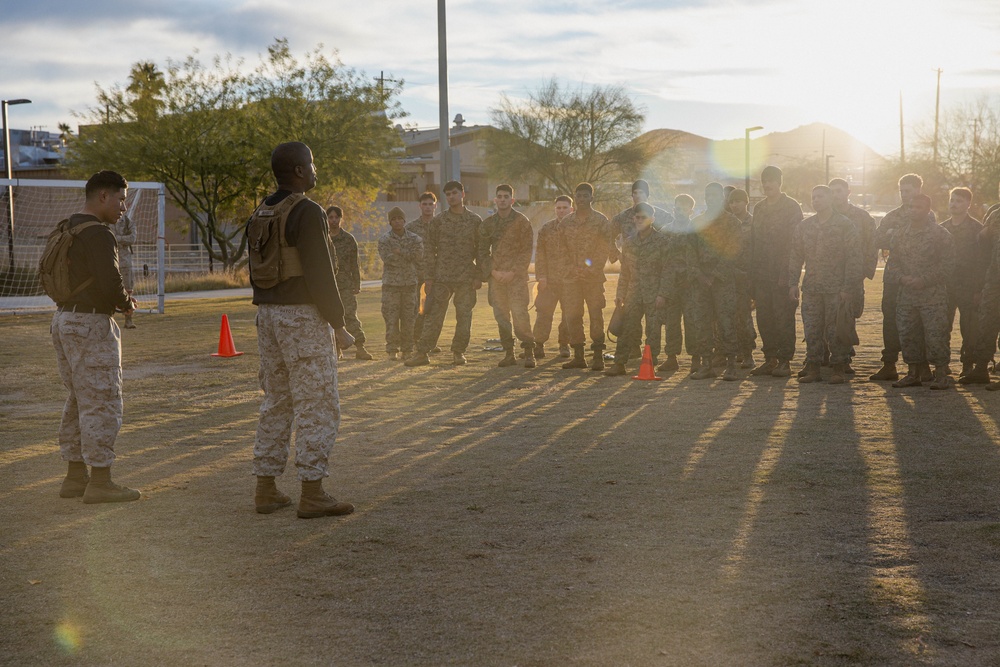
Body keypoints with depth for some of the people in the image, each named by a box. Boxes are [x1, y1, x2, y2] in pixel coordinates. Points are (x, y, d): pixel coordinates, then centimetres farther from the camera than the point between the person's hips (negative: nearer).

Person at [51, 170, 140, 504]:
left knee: (80, 402, 16)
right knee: (102, 404, -4)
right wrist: (126, 302, -2)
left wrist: (119, 297, 12)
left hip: (65, 321, 10)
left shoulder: (66, 231, 14)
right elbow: (110, 285, -24)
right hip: (92, 325, -10)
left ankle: (75, 477, 21)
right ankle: (100, 483, -1)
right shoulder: (98, 234, -17)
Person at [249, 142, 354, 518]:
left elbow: (254, 272, 16)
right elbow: (320, 274, -18)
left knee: (275, 403, 14)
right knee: (317, 406, -3)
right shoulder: (307, 212, -14)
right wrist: (338, 325, -12)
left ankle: (266, 490, 16)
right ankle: (311, 494, -4)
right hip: (303, 317, -9)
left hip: (267, 316, 9)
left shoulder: (260, 216, 12)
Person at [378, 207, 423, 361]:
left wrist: (400, 252, -11)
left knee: (409, 318, 2)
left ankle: (407, 351, 9)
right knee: (391, 319, -3)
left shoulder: (415, 239, 5)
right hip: (391, 284, -1)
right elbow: (388, 259, -12)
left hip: (410, 284, 1)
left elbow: (419, 256, -8)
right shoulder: (384, 240, 0)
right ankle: (392, 351, 2)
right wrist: (408, 255, -11)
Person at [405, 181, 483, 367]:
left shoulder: (475, 221, 5)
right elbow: (429, 249, 6)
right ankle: (422, 353, -1)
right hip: (441, 277, 0)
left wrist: (479, 276, -2)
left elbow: (481, 250, 6)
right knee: (433, 316, -3)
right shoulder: (437, 221, 6)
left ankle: (458, 352, 15)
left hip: (466, 278, 0)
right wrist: (428, 276, -1)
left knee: (464, 316, 3)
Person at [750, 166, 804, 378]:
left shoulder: (791, 207, -2)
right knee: (764, 318, 5)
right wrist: (752, 275, 10)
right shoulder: (759, 209, 17)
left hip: (783, 275, -6)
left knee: (783, 317, -4)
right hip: (762, 274, 6)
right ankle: (770, 358, 13)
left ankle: (784, 361, 0)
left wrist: (788, 273, -17)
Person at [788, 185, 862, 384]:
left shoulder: (845, 225, -1)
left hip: (837, 289, -4)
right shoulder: (803, 226, 13)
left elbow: (854, 258, -5)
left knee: (836, 330, -2)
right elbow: (795, 256, 14)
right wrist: (793, 283, 5)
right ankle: (813, 369, 9)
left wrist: (848, 288, -12)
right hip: (811, 288, 4)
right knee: (811, 330, 3)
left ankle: (839, 370, 6)